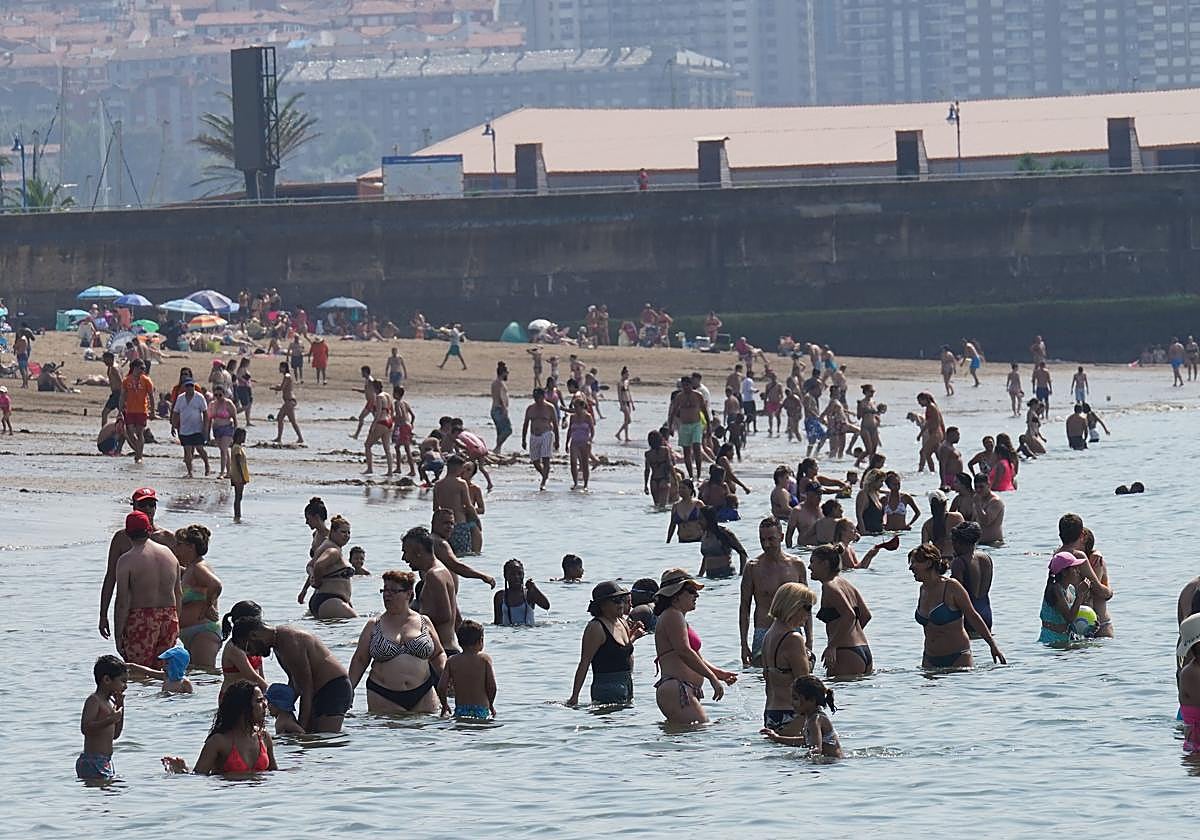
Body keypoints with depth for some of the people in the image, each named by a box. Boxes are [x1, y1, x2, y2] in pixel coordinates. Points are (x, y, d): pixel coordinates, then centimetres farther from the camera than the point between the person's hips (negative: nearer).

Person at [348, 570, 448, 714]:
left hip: (422, 697, 1)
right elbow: (360, 660, 9)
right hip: (384, 698, -1)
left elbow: (438, 655, 17)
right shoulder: (373, 625, 6)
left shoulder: (424, 623, 9)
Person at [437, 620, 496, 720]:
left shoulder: (452, 661, 5)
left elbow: (441, 687, 0)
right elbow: (492, 686, -5)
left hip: (460, 711, 2)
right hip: (481, 711, -2)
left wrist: (444, 705, 19)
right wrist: (491, 705, 13)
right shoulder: (485, 659, 0)